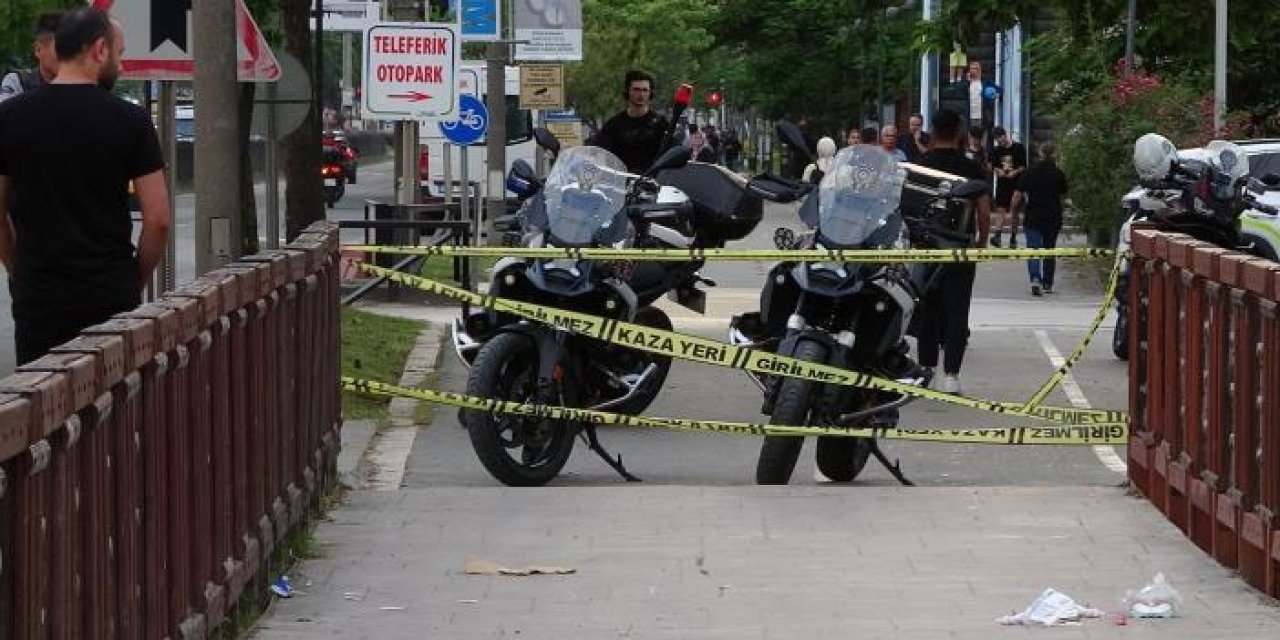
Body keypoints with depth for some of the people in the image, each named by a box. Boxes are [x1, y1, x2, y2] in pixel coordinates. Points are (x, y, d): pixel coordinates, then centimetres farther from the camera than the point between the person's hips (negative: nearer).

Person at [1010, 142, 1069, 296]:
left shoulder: (1029, 173, -5)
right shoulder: (1059, 174, -3)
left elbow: (1017, 197, -8)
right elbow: (1063, 195, 9)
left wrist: (1014, 216, 3)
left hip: (1033, 218, -2)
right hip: (1053, 218, 2)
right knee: (1049, 250, 15)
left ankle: (1035, 278, -23)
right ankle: (1047, 284, 20)